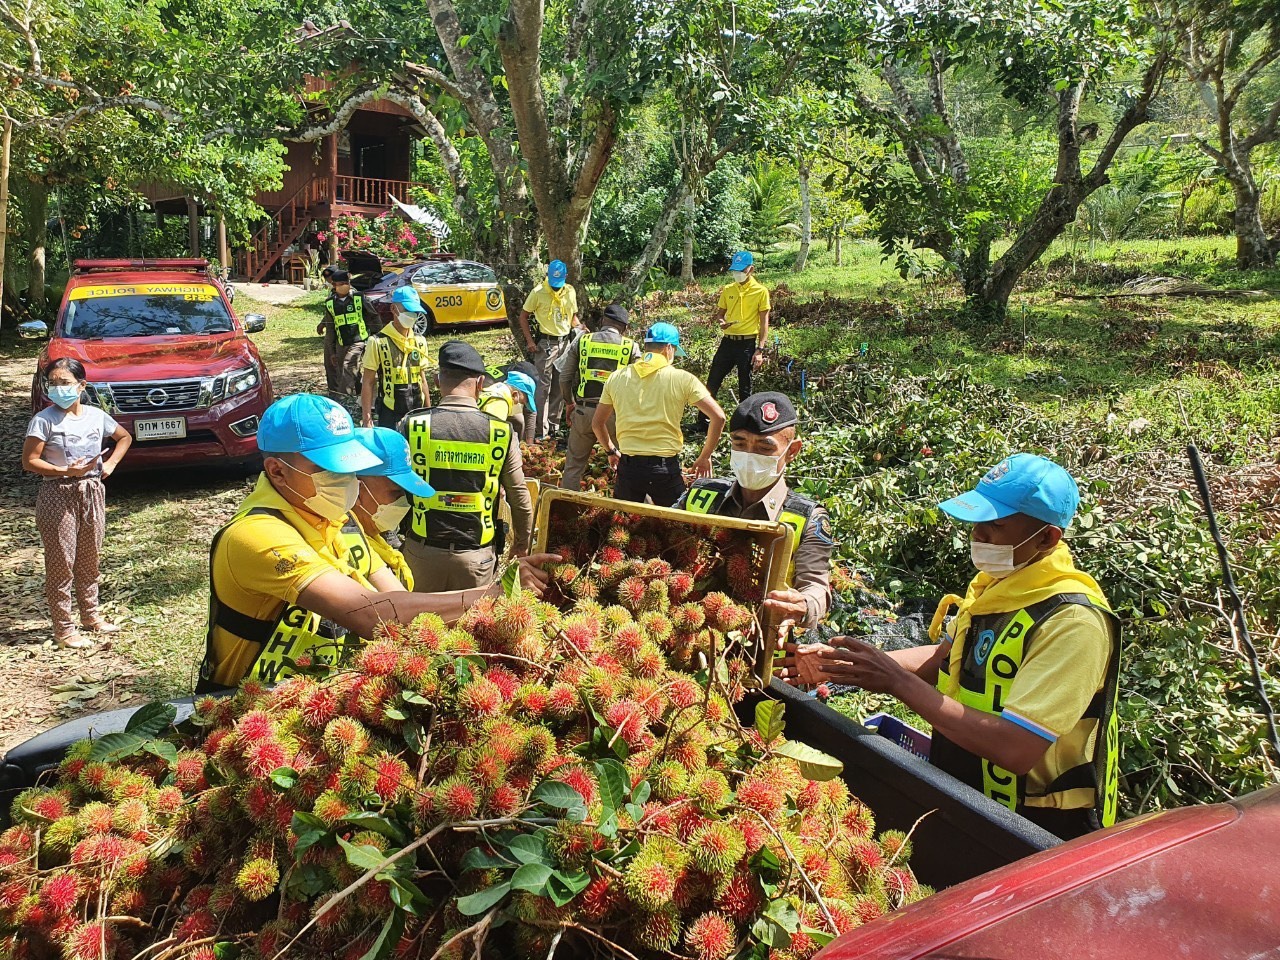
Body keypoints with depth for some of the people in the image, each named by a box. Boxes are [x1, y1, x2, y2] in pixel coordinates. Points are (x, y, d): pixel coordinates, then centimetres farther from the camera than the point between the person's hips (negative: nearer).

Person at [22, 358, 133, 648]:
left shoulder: (96, 416, 3)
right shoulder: (44, 420, -10)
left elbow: (124, 437, 19)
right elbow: (29, 461, -11)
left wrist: (111, 464, 5)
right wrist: (66, 471, -22)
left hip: (92, 491, 5)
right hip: (58, 496, -4)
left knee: (90, 558, 15)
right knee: (61, 562, 0)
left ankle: (91, 615, 29)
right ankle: (63, 628, 8)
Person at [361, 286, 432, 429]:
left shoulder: (420, 341, 7)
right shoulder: (378, 342, -8)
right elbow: (368, 383, -6)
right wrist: (366, 417, -11)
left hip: (417, 412, 4)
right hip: (389, 415, -4)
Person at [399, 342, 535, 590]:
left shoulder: (413, 426, -8)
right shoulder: (501, 432, -8)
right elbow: (519, 496, 0)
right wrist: (523, 539, 17)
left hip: (422, 550, 1)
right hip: (476, 556, -1)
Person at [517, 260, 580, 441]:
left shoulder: (570, 292, 6)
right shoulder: (538, 292, -8)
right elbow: (523, 316, -2)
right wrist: (529, 341, -11)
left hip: (565, 343, 5)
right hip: (545, 343, -5)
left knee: (560, 387, 11)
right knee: (543, 387, -6)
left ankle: (554, 426, 23)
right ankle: (541, 431, -3)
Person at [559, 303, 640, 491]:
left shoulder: (582, 341, 6)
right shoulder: (631, 347, 2)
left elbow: (565, 379, 7)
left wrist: (570, 403, 22)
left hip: (584, 412, 2)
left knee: (574, 464, 15)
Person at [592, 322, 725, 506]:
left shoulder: (617, 378, 4)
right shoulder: (682, 379, -5)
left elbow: (597, 423, 12)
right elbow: (718, 417, -8)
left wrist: (611, 451, 26)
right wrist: (705, 457, 2)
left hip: (628, 467, 3)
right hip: (666, 468, -2)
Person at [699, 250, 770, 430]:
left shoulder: (761, 291, -4)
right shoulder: (728, 290, 9)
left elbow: (764, 322, -5)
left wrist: (760, 350, -12)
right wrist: (721, 321, -10)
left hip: (747, 343, -4)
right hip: (727, 341, 4)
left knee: (745, 388, 3)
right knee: (712, 382, 5)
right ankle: (703, 421, 16)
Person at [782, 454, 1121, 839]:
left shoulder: (1072, 621, -24)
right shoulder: (995, 583, 3)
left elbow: (1016, 749, -30)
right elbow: (944, 656, 14)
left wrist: (899, 682, -28)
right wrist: (839, 662, 1)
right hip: (964, 802, 7)